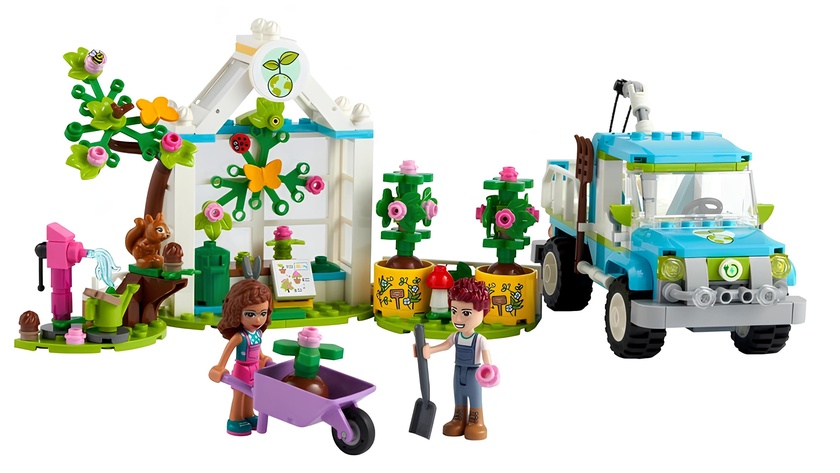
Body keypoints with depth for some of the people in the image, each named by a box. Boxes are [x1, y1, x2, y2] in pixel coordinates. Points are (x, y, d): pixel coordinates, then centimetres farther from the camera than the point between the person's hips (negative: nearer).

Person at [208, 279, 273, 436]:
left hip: (254, 369, 7)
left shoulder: (258, 333, -5)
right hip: (242, 369, -7)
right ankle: (235, 420, 19)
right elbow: (228, 350, -29)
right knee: (239, 395, 7)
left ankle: (248, 416, 37)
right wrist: (220, 367, -30)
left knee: (249, 394, 21)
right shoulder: (239, 336, -29)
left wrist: (262, 358, 27)